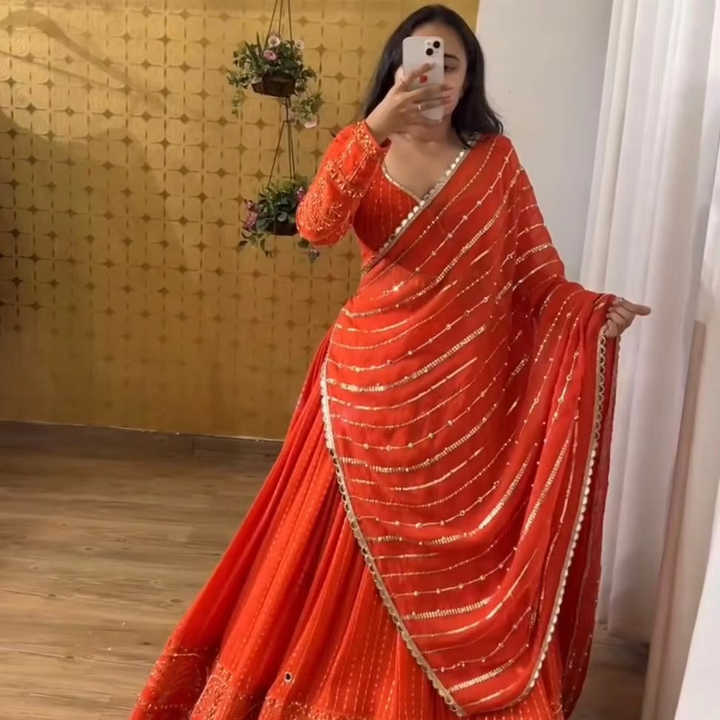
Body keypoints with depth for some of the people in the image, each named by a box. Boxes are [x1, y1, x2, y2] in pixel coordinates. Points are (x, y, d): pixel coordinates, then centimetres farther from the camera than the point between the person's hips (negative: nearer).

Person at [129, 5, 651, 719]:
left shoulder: (496, 158, 4)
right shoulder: (360, 149, 3)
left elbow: (537, 273, 0)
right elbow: (317, 226, -18)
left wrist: (593, 311, -18)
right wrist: (373, 129, -28)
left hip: (466, 389, 1)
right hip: (373, 379, 0)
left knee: (455, 553, 10)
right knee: (354, 546, 9)